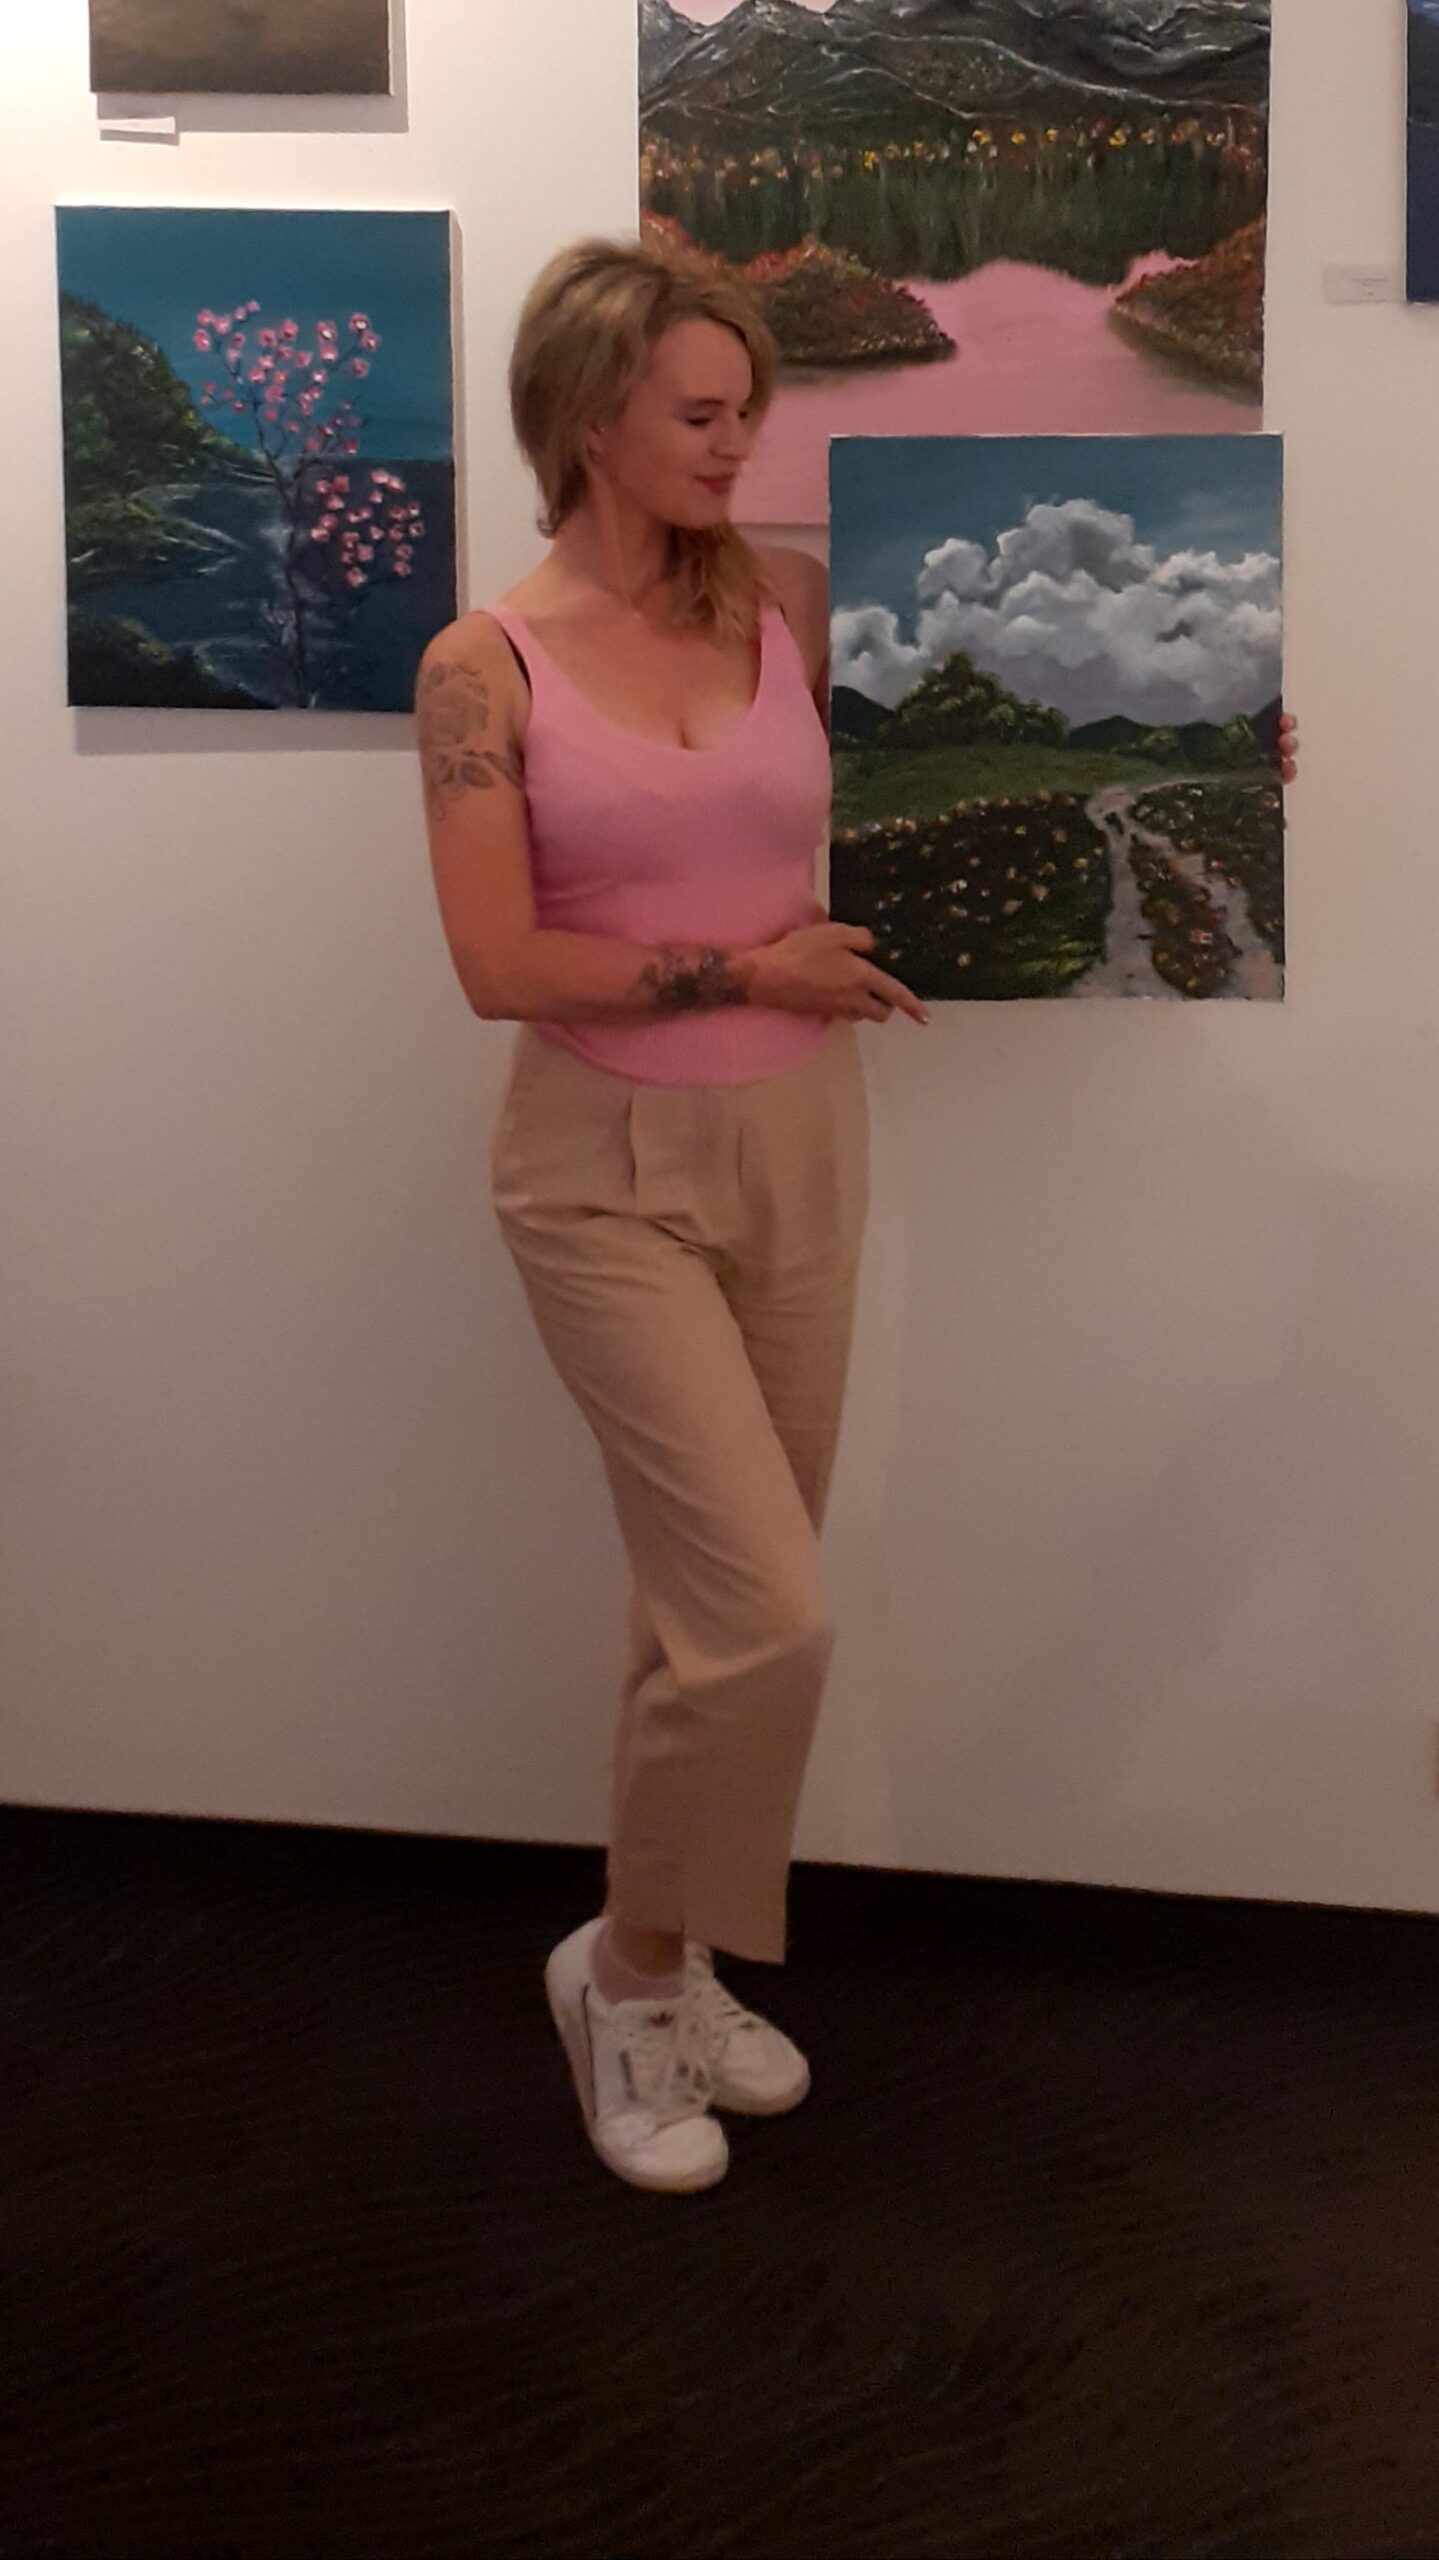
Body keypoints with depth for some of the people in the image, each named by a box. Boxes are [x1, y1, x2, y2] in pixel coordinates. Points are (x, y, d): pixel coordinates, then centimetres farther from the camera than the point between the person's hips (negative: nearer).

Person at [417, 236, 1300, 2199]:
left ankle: (678, 1970, 31)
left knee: (720, 1601, 13)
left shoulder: (793, 609, 1)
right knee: (766, 1616, -10)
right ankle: (628, 1967, 14)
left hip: (797, 1147, 5)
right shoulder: (486, 666, -8)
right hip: (609, 1170, -4)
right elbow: (501, 966, -14)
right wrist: (750, 965, -14)